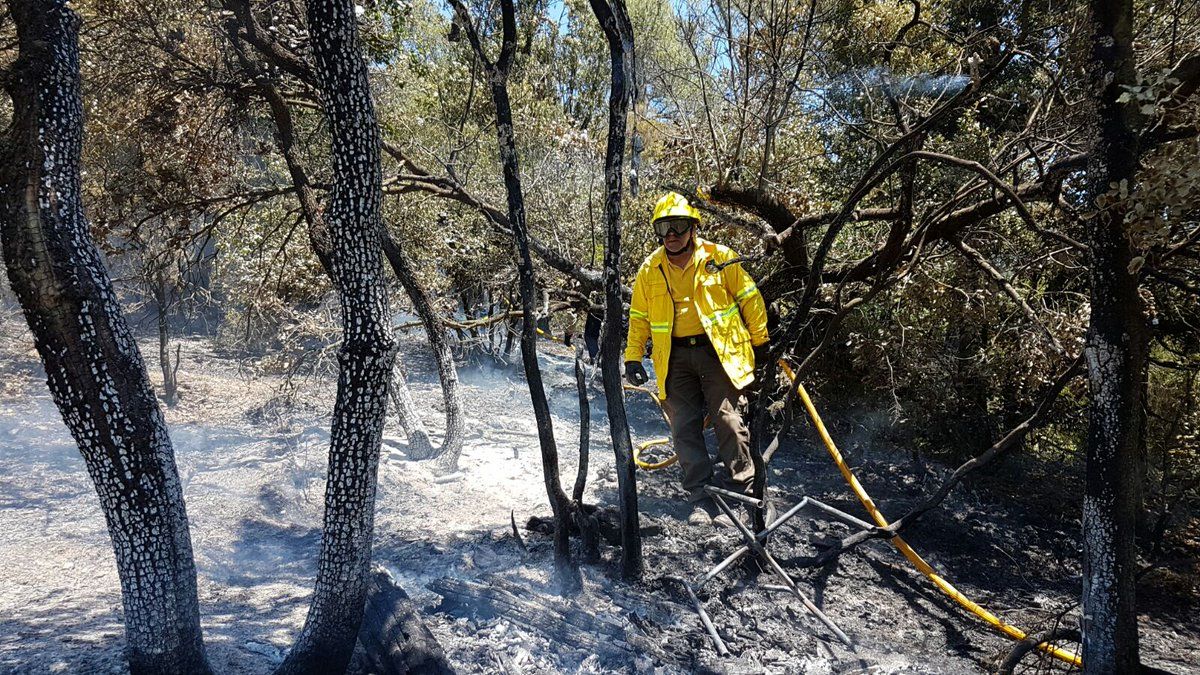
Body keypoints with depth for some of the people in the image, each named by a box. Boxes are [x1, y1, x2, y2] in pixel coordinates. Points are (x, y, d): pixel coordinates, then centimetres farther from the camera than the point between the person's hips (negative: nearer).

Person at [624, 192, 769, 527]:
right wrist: (633, 357, 10)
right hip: (675, 357, 3)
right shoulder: (650, 270, 6)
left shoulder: (720, 258, -3)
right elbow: (639, 317, 14)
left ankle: (742, 492, 7)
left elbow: (749, 298, 5)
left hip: (718, 350, -3)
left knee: (727, 420, -8)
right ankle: (700, 499, 8)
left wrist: (760, 341, 7)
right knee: (684, 428, 0)